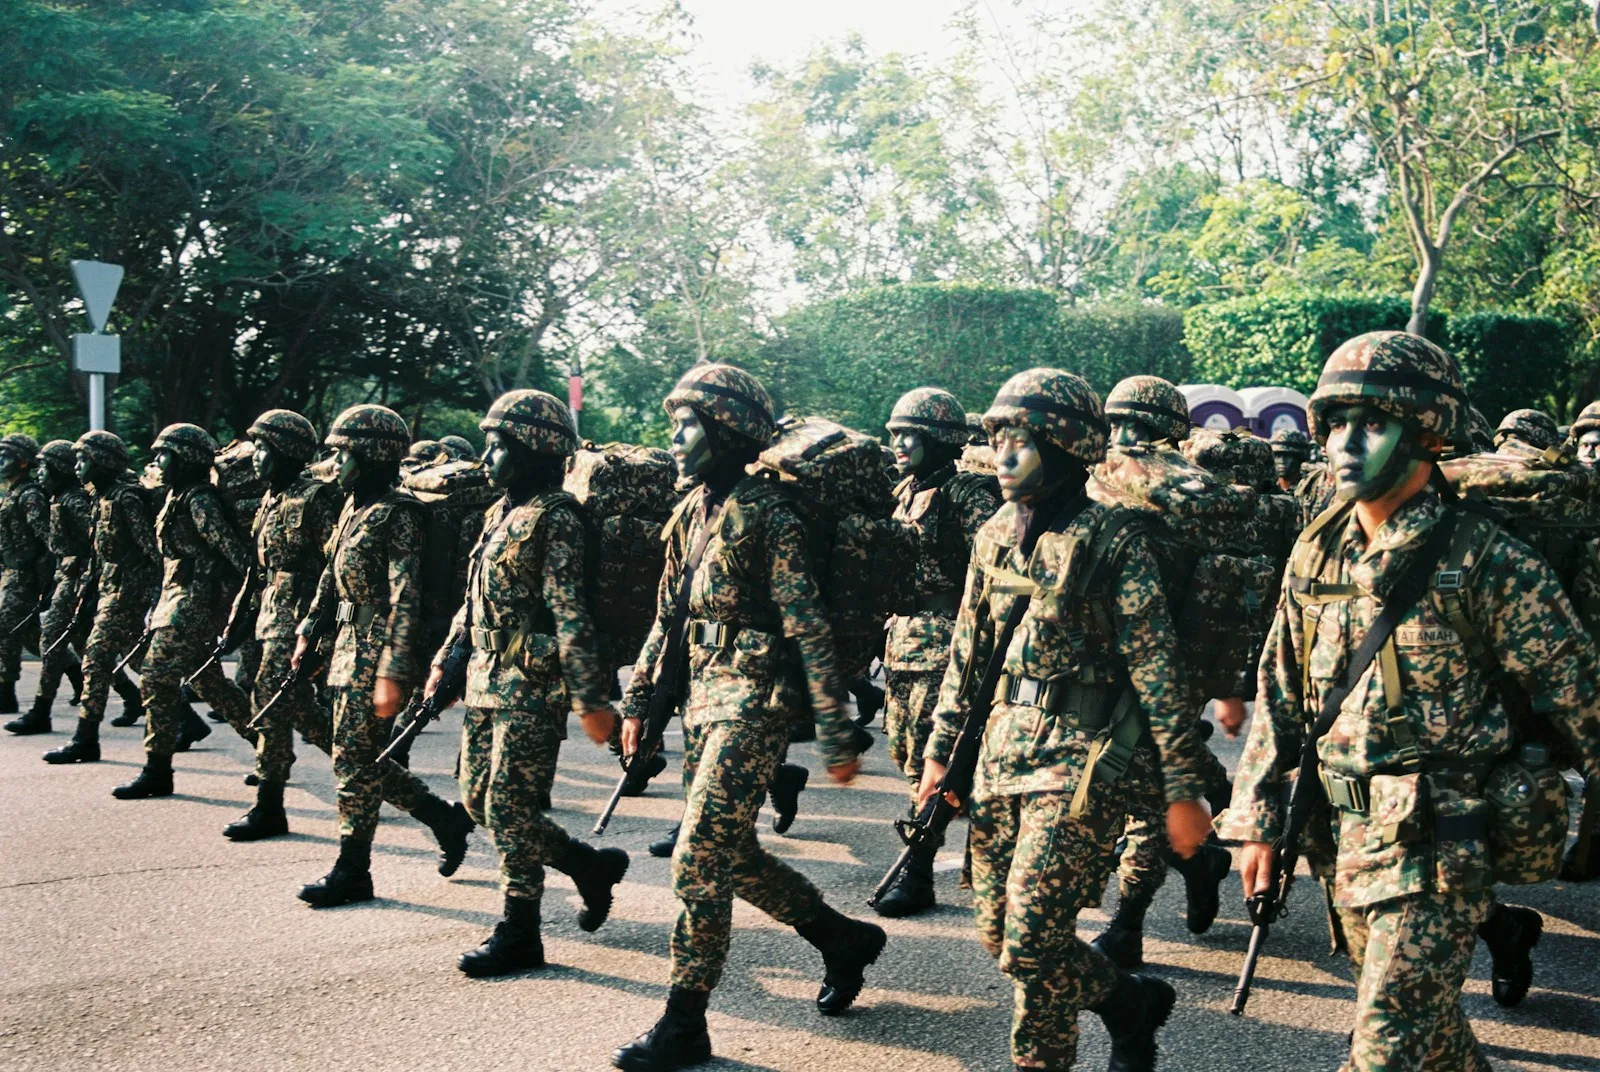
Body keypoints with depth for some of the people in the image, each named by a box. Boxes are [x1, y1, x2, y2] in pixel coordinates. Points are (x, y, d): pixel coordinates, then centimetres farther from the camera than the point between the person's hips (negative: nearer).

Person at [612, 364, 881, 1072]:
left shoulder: (765, 509, -13)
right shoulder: (692, 511, 11)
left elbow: (808, 625, -16)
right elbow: (668, 613, 19)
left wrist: (836, 733, -18)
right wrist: (637, 700, 17)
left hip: (751, 702, -9)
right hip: (703, 697, 9)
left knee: (699, 859, -8)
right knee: (731, 855, 15)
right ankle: (844, 940, 33)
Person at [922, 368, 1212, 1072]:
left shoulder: (1112, 537, -10)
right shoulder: (994, 536, 10)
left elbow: (1157, 667, -12)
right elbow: (967, 651, 17)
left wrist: (1183, 790, -14)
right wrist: (939, 749, 15)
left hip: (1080, 755, -7)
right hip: (1003, 743, 7)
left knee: (1030, 939, -8)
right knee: (996, 929, 11)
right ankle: (1132, 1003, 33)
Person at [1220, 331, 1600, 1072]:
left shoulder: (1484, 561, -14)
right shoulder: (1316, 555, 4)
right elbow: (1279, 693, 10)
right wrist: (1258, 819, 9)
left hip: (1442, 841, -6)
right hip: (1350, 833, 6)